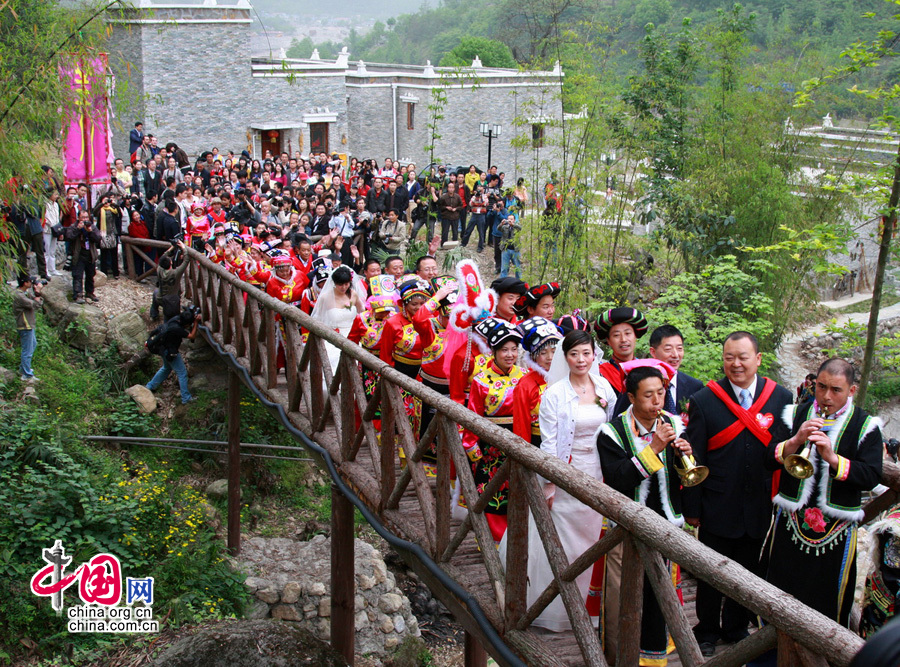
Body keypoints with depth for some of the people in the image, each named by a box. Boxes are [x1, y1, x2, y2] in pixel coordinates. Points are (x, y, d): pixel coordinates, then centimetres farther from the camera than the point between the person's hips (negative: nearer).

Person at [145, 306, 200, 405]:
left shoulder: (177, 318, -13)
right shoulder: (176, 328, -36)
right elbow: (192, 336, -29)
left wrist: (195, 318, -13)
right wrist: (196, 322, -28)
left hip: (163, 348, 9)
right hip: (170, 352, -9)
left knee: (167, 368, 31)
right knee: (182, 373, 3)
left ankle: (150, 386, 42)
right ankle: (186, 398, 9)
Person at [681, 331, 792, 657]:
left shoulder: (781, 398, -2)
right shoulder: (703, 401, -9)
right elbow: (693, 460, -6)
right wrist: (692, 508, -6)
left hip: (760, 507, 2)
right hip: (717, 507, -2)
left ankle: (736, 629, 38)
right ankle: (707, 632, 31)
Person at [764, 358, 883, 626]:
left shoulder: (865, 425, -3)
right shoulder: (795, 415, 4)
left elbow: (871, 477, -13)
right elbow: (769, 460, -3)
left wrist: (833, 458, -27)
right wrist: (795, 441, -21)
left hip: (836, 530, -2)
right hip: (790, 522, 2)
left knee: (829, 598, 8)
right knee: (780, 592, 12)